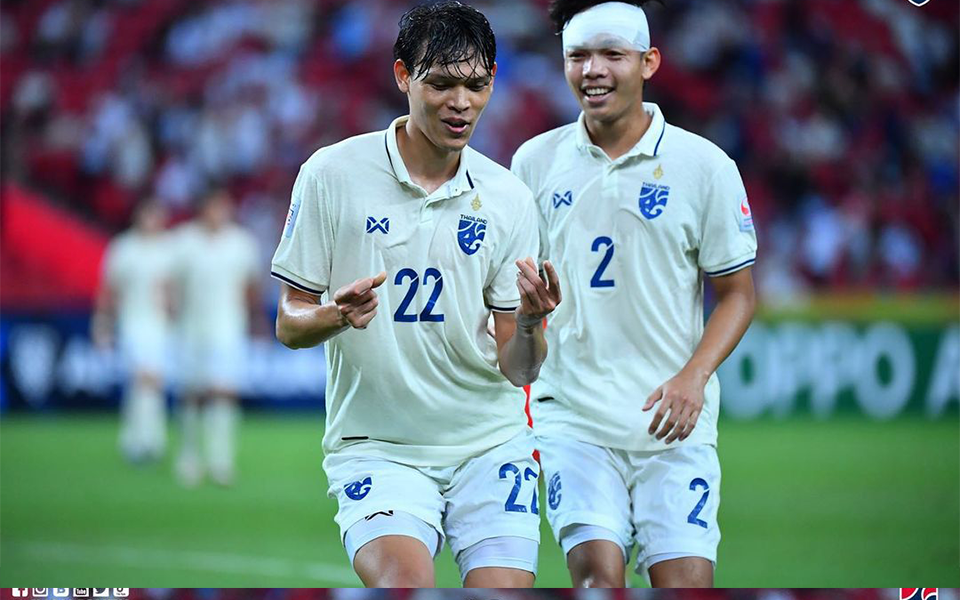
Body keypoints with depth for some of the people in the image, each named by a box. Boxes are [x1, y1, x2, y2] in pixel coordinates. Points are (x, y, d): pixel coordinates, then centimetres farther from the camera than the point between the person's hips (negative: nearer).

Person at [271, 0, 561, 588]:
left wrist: (529, 323, -19)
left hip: (490, 443, 3)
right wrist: (337, 316, -22)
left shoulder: (508, 199, 2)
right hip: (376, 446, -3)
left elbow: (516, 370, 3)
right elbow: (290, 324, 0)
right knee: (404, 581, -26)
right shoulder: (333, 175, -5)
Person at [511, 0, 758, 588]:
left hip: (673, 424, -1)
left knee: (685, 578, -8)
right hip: (571, 414, 1)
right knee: (597, 569, -15)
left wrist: (693, 377, -11)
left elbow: (737, 294, 4)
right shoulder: (536, 161, 6)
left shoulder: (705, 166, 0)